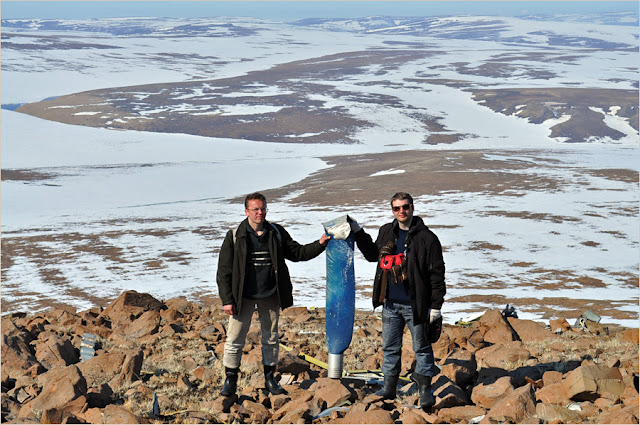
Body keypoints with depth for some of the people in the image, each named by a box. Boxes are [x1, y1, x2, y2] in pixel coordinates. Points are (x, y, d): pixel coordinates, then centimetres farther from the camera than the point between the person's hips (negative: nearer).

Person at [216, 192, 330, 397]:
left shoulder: (276, 233, 3)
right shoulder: (235, 237, -5)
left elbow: (297, 253, 11)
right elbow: (224, 271, -4)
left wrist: (320, 244, -4)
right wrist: (227, 300, -9)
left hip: (270, 297, 3)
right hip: (243, 297, -3)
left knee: (271, 339, 12)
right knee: (234, 340, -1)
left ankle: (270, 378, 26)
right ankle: (230, 381, 12)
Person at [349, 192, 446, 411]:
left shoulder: (426, 238, -8)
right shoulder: (386, 232, 8)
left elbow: (437, 273, -7)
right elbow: (372, 255, 26)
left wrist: (436, 306, -10)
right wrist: (358, 233, 18)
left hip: (415, 305, -5)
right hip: (390, 304, 5)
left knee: (421, 347, 4)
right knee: (390, 347, 12)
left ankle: (425, 389, 13)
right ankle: (389, 387, 23)